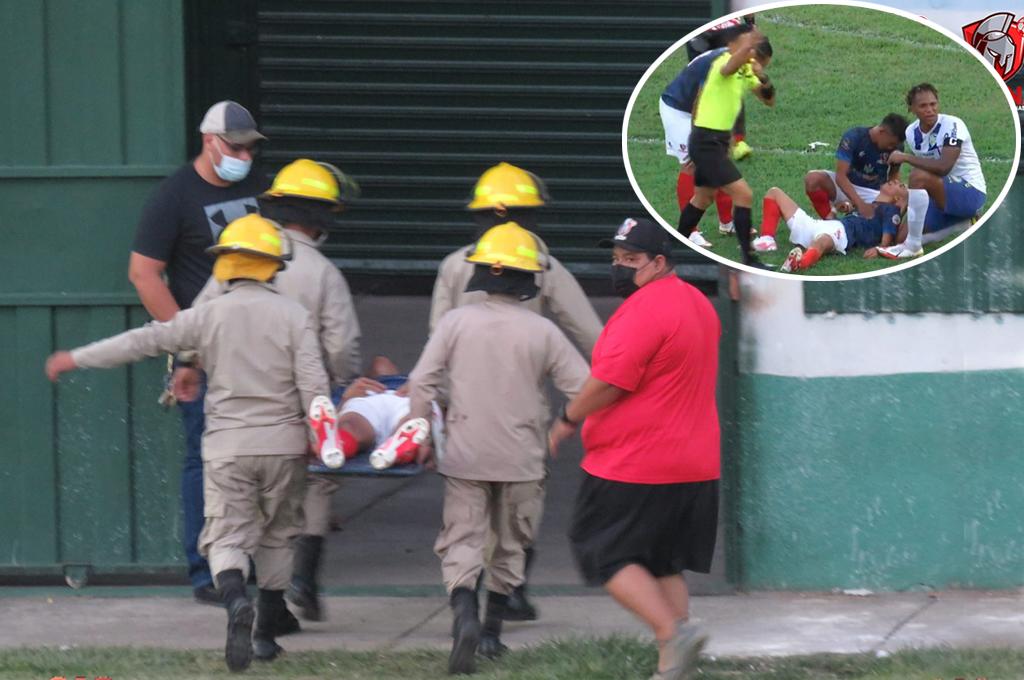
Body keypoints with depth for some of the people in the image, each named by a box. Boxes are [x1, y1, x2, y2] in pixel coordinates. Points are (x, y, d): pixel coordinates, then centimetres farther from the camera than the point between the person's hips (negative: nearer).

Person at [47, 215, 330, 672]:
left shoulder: (208, 316, -1)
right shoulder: (293, 316, -2)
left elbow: (143, 341, 1)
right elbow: (313, 383, -6)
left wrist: (78, 358, 9)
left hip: (227, 446, -1)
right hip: (283, 444, 1)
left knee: (226, 536, 0)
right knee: (277, 536, 16)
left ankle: (236, 602, -31)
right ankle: (265, 634, 17)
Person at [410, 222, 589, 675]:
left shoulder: (456, 322, -3)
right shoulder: (542, 332, -4)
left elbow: (422, 382, -5)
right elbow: (582, 388, -4)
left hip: (466, 455, 0)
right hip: (521, 458, 0)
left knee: (462, 539, 2)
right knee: (510, 544, 16)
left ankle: (464, 613, -24)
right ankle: (492, 631, 20)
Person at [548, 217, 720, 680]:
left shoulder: (644, 310, -18)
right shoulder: (699, 305, 14)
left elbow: (609, 382, -20)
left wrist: (566, 421, -6)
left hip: (634, 467, -9)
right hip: (695, 464, 9)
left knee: (608, 555, -2)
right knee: (663, 564, 13)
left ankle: (674, 633, -16)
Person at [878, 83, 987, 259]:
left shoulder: (952, 125, -19)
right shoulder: (912, 132, 4)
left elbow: (943, 167, -30)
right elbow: (924, 167, 11)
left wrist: (906, 157, -26)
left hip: (971, 192, -8)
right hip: (943, 194, 8)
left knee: (919, 177, -32)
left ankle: (913, 246, -22)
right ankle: (964, 224, 13)